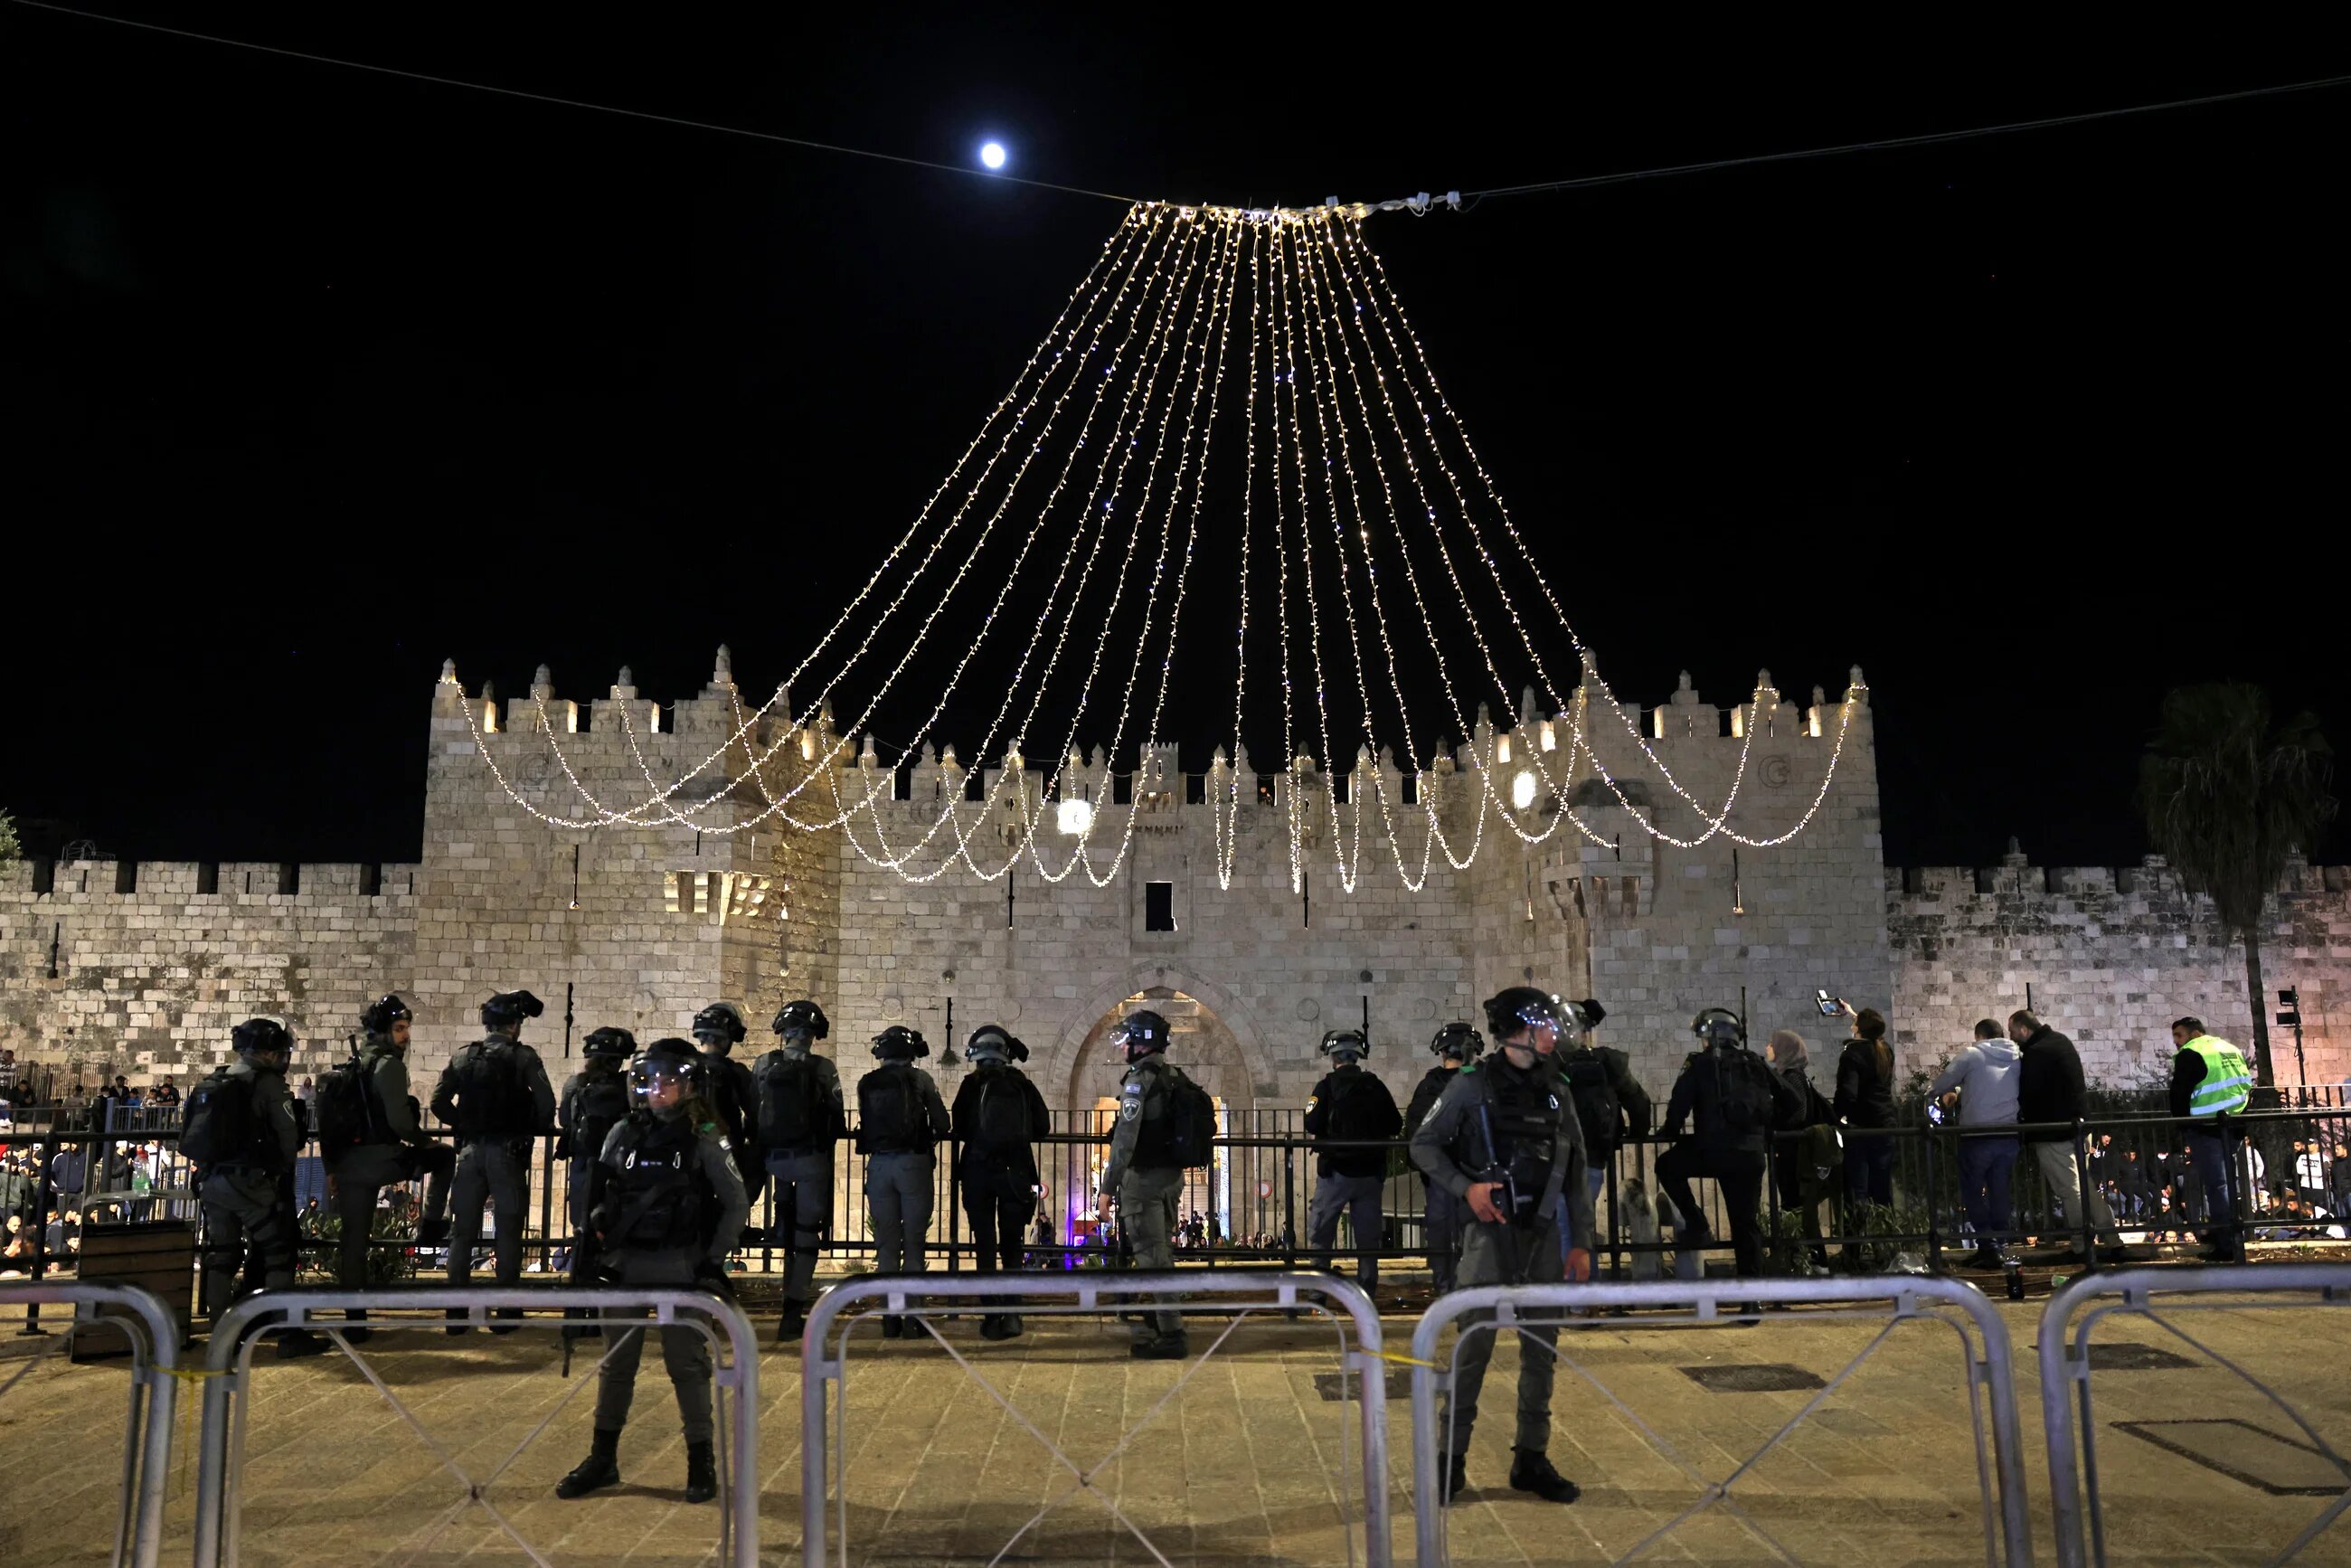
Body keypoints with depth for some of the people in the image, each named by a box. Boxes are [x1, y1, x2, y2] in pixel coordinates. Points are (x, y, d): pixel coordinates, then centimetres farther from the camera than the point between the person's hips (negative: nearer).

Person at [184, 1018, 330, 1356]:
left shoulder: (214, 1083, 14)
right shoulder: (267, 1083, -9)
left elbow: (192, 1136, 16)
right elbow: (288, 1136, -10)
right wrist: (281, 1168, 7)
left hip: (211, 1181, 8)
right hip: (251, 1182, -8)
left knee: (221, 1256, 14)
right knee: (277, 1255, -3)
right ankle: (289, 1334, -4)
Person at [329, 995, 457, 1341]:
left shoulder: (352, 1064, 18)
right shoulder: (390, 1065, -9)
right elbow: (399, 1120, -18)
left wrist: (332, 1168, 22)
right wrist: (423, 1140, 0)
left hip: (347, 1162, 8)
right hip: (380, 1158, -8)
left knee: (352, 1242, 10)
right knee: (445, 1156, 16)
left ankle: (354, 1321, 12)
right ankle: (431, 1226, 12)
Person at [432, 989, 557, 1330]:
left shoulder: (464, 1056, 5)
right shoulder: (524, 1057, -5)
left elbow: (439, 1102, 0)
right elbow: (546, 1104, -14)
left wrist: (465, 1125, 12)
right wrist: (534, 1130, 5)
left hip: (471, 1150, 3)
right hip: (508, 1152, -3)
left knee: (463, 1231, 10)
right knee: (508, 1231, 4)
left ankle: (456, 1312, 11)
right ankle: (506, 1311, 6)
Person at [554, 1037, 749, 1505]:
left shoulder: (705, 1140, -6)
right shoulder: (623, 1133, 4)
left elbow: (737, 1204, -3)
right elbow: (601, 1195, 15)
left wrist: (714, 1261, -7)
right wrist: (593, 1232, 2)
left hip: (680, 1266, -4)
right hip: (626, 1263, 4)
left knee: (687, 1363, 1)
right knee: (616, 1362, 12)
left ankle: (702, 1462, 12)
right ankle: (603, 1458, 26)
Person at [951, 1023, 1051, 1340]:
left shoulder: (972, 1085, -3)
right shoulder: (1023, 1085, 2)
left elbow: (959, 1129, 0)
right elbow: (1042, 1127, 5)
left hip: (978, 1171, -1)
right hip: (1015, 1171, 1)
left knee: (985, 1245, 7)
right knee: (1011, 1244, 11)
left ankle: (992, 1315, 5)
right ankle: (1011, 1311, -1)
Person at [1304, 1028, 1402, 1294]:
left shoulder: (1327, 1086, -8)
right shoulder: (1376, 1086, 2)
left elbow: (1312, 1126, -13)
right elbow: (1395, 1126, 5)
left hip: (1336, 1171, -3)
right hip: (1370, 1172, 3)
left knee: (1321, 1233, 6)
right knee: (1368, 1237, 9)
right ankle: (1366, 1291, 9)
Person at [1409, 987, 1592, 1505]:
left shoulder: (1556, 1092, 9)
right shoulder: (1472, 1084, -4)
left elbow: (1576, 1172, 12)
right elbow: (1423, 1143, -1)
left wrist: (1581, 1242, 9)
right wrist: (1466, 1186, -13)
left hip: (1543, 1234, 5)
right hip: (1492, 1231, -5)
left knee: (1542, 1349, 9)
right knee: (1474, 1345, -4)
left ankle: (1531, 1457, 20)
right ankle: (1452, 1457, 7)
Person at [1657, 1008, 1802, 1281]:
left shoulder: (1699, 1065, 2)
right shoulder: (1755, 1064, 13)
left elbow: (1679, 1106, -7)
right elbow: (1793, 1102, 13)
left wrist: (1670, 1130, 12)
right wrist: (1770, 1127, 27)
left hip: (1712, 1152, -4)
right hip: (1751, 1156, 4)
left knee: (1667, 1166, 21)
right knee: (1745, 1221, 14)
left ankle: (1694, 1221, 8)